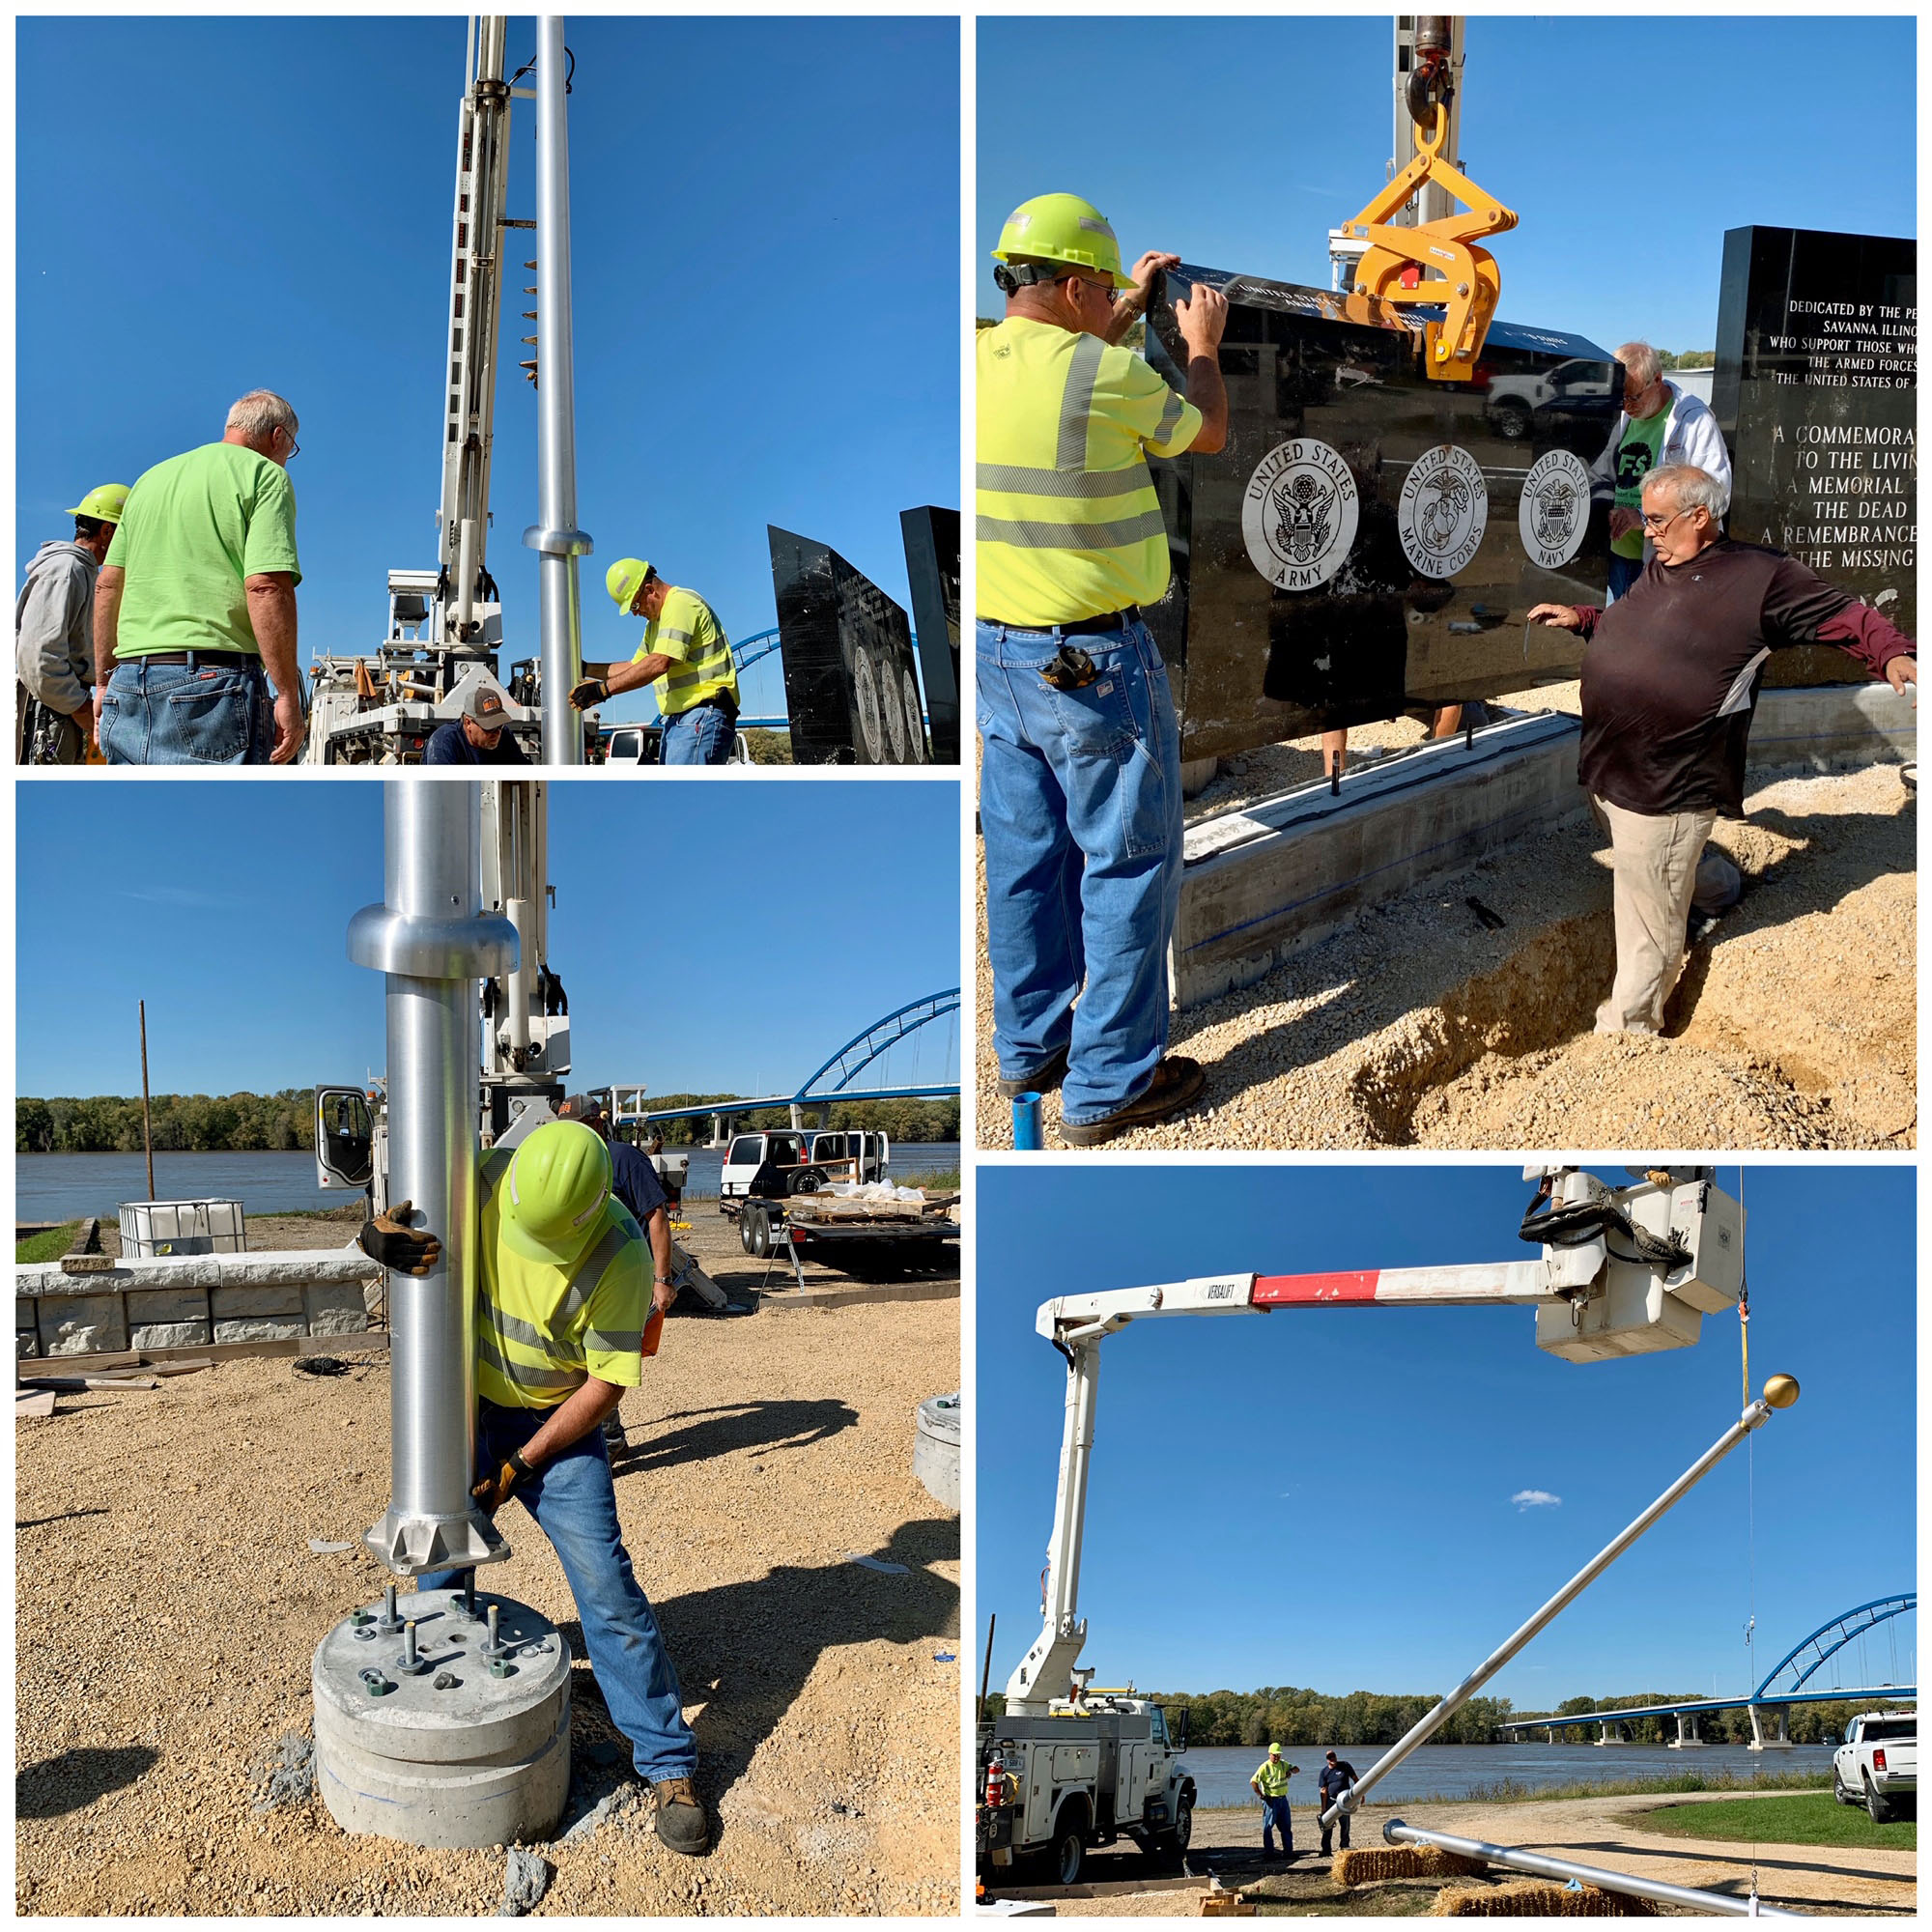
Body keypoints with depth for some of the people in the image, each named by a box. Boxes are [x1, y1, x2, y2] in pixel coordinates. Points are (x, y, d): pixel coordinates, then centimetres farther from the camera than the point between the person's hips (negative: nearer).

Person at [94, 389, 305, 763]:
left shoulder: (151, 478, 23)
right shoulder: (265, 475, 1)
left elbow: (107, 587, 21)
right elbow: (266, 587, -13)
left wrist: (103, 682, 25)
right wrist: (288, 695, -13)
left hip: (128, 680, 7)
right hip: (214, 680, -7)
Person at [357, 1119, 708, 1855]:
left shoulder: (620, 1253, -27)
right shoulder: (482, 1180, -21)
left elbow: (604, 1385, -19)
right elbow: (390, 1226, -5)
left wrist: (520, 1467, -17)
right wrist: (378, 1235, -30)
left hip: (558, 1423, -3)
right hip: (467, 1408, 3)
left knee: (606, 1588, -7)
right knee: (439, 1574, 16)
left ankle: (669, 1766, 4)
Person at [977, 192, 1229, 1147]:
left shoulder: (975, 360, 2)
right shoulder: (1109, 374, -17)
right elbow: (1208, 433, 2)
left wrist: (1128, 310, 31)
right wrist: (1200, 343, 19)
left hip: (1000, 652, 7)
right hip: (1096, 661, -7)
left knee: (1026, 855, 17)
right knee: (1127, 863, 4)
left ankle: (1028, 1047, 31)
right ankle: (1108, 1083, 11)